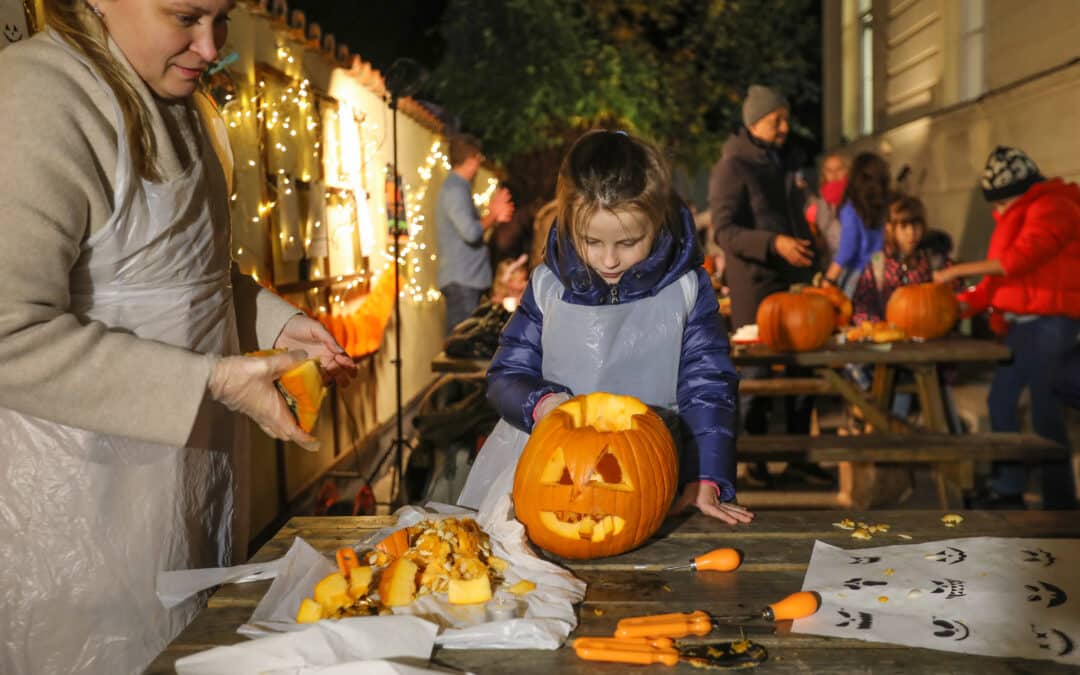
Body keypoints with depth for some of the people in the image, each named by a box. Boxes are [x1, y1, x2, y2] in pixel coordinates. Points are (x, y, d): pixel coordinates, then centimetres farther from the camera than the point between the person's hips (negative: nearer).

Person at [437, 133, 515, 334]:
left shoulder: (457, 188, 18)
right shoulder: (455, 190, -14)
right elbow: (471, 232, -23)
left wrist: (493, 217, 15)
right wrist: (492, 215, -8)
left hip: (466, 279, 10)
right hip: (461, 280, -10)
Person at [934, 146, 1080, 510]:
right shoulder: (1015, 216, 18)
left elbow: (1018, 258, -24)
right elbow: (1000, 275, 16)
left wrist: (958, 271, -20)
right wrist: (965, 303, 2)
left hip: (1050, 323, -9)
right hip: (1021, 323, 9)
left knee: (1045, 411, -7)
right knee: (1001, 400, 11)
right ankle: (1008, 488, 21)